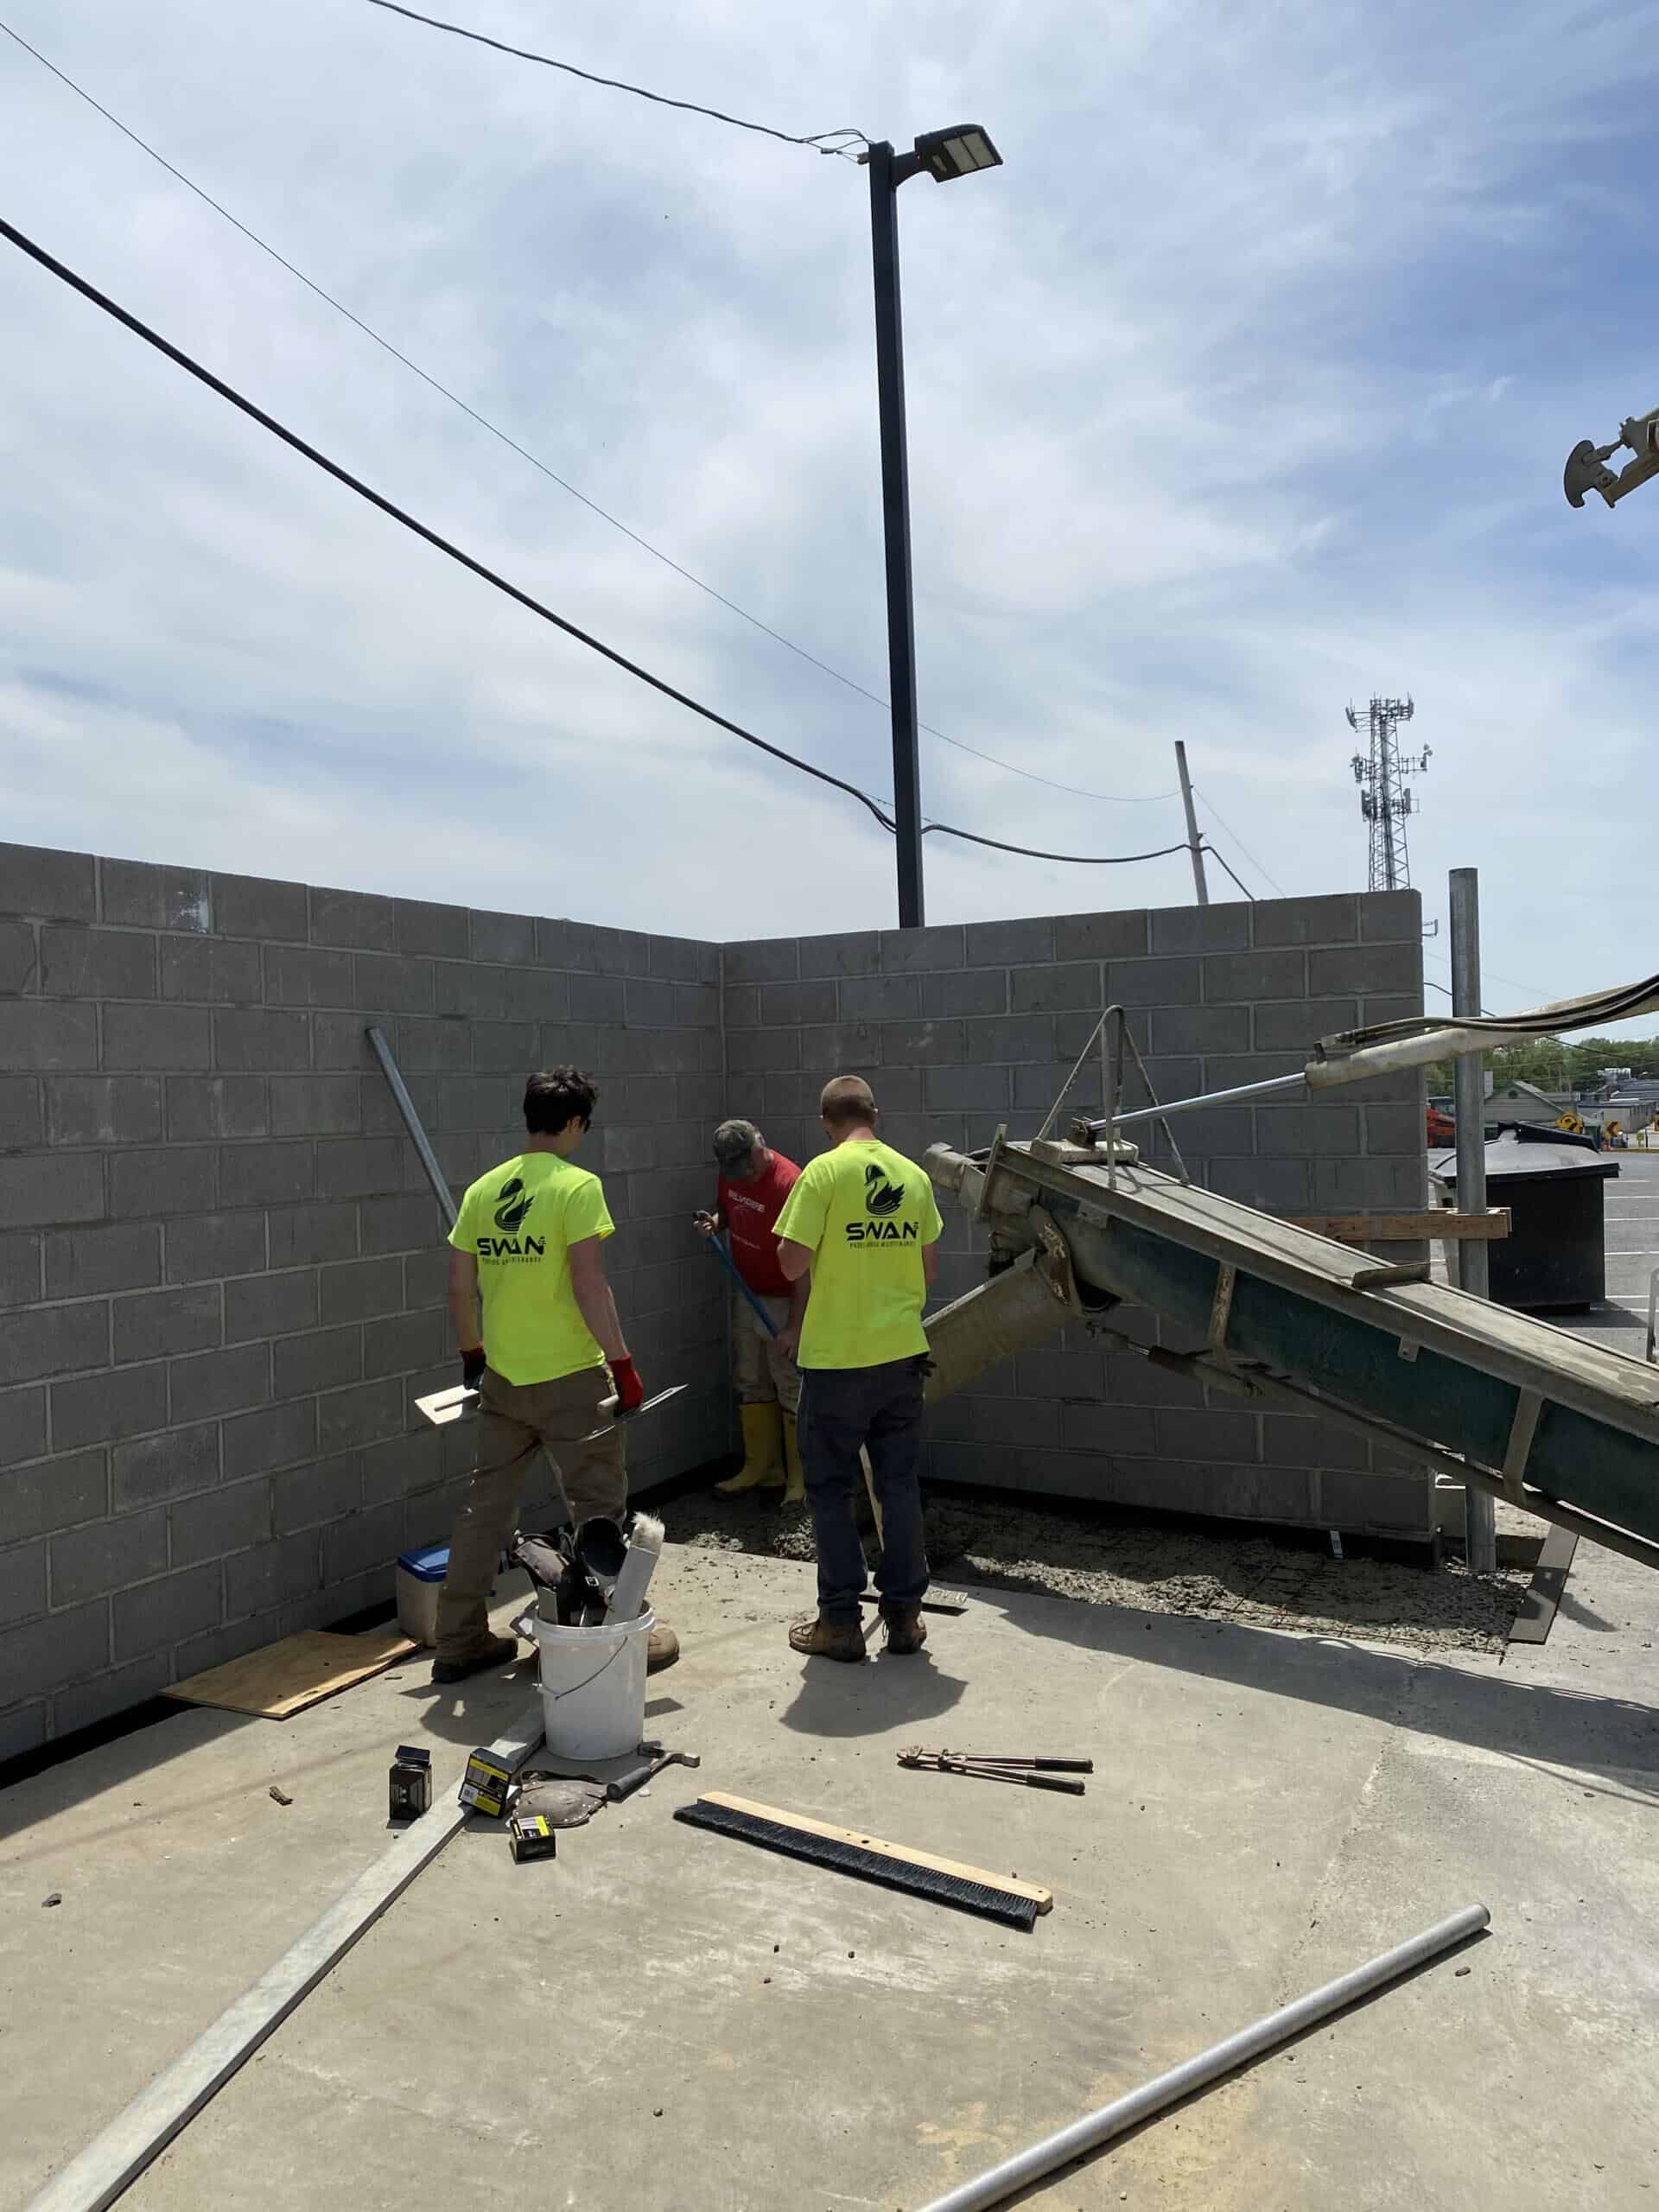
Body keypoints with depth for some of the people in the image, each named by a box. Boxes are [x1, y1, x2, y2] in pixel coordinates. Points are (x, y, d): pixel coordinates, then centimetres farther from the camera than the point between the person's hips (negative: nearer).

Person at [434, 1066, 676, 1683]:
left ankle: (459, 1641, 24)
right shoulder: (576, 1185, -12)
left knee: (486, 1508, 15)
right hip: (570, 1377, -6)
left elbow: (460, 1288, 9)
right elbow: (589, 1285, -18)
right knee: (599, 1508, 6)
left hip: (502, 1378, 6)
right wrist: (623, 1363, -12)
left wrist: (472, 1354, 22)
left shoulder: (483, 1189, 6)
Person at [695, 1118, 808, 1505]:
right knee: (751, 1386, 13)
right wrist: (713, 1222, -6)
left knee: (792, 1389, -2)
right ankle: (762, 1469, 24)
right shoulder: (730, 1173, -2)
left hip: (783, 1301, -8)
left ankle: (801, 1478, 9)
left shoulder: (790, 1184, -25)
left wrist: (794, 1325, -23)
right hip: (746, 1295, 8)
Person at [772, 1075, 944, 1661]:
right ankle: (904, 1614, 21)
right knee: (899, 1485, 13)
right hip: (903, 1353, 5)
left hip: (836, 1357, -5)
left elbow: (791, 1264, -13)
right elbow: (928, 1266, 10)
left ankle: (840, 1622, 14)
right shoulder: (913, 1176, 4)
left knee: (830, 1489, 8)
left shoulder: (824, 1172, -12)